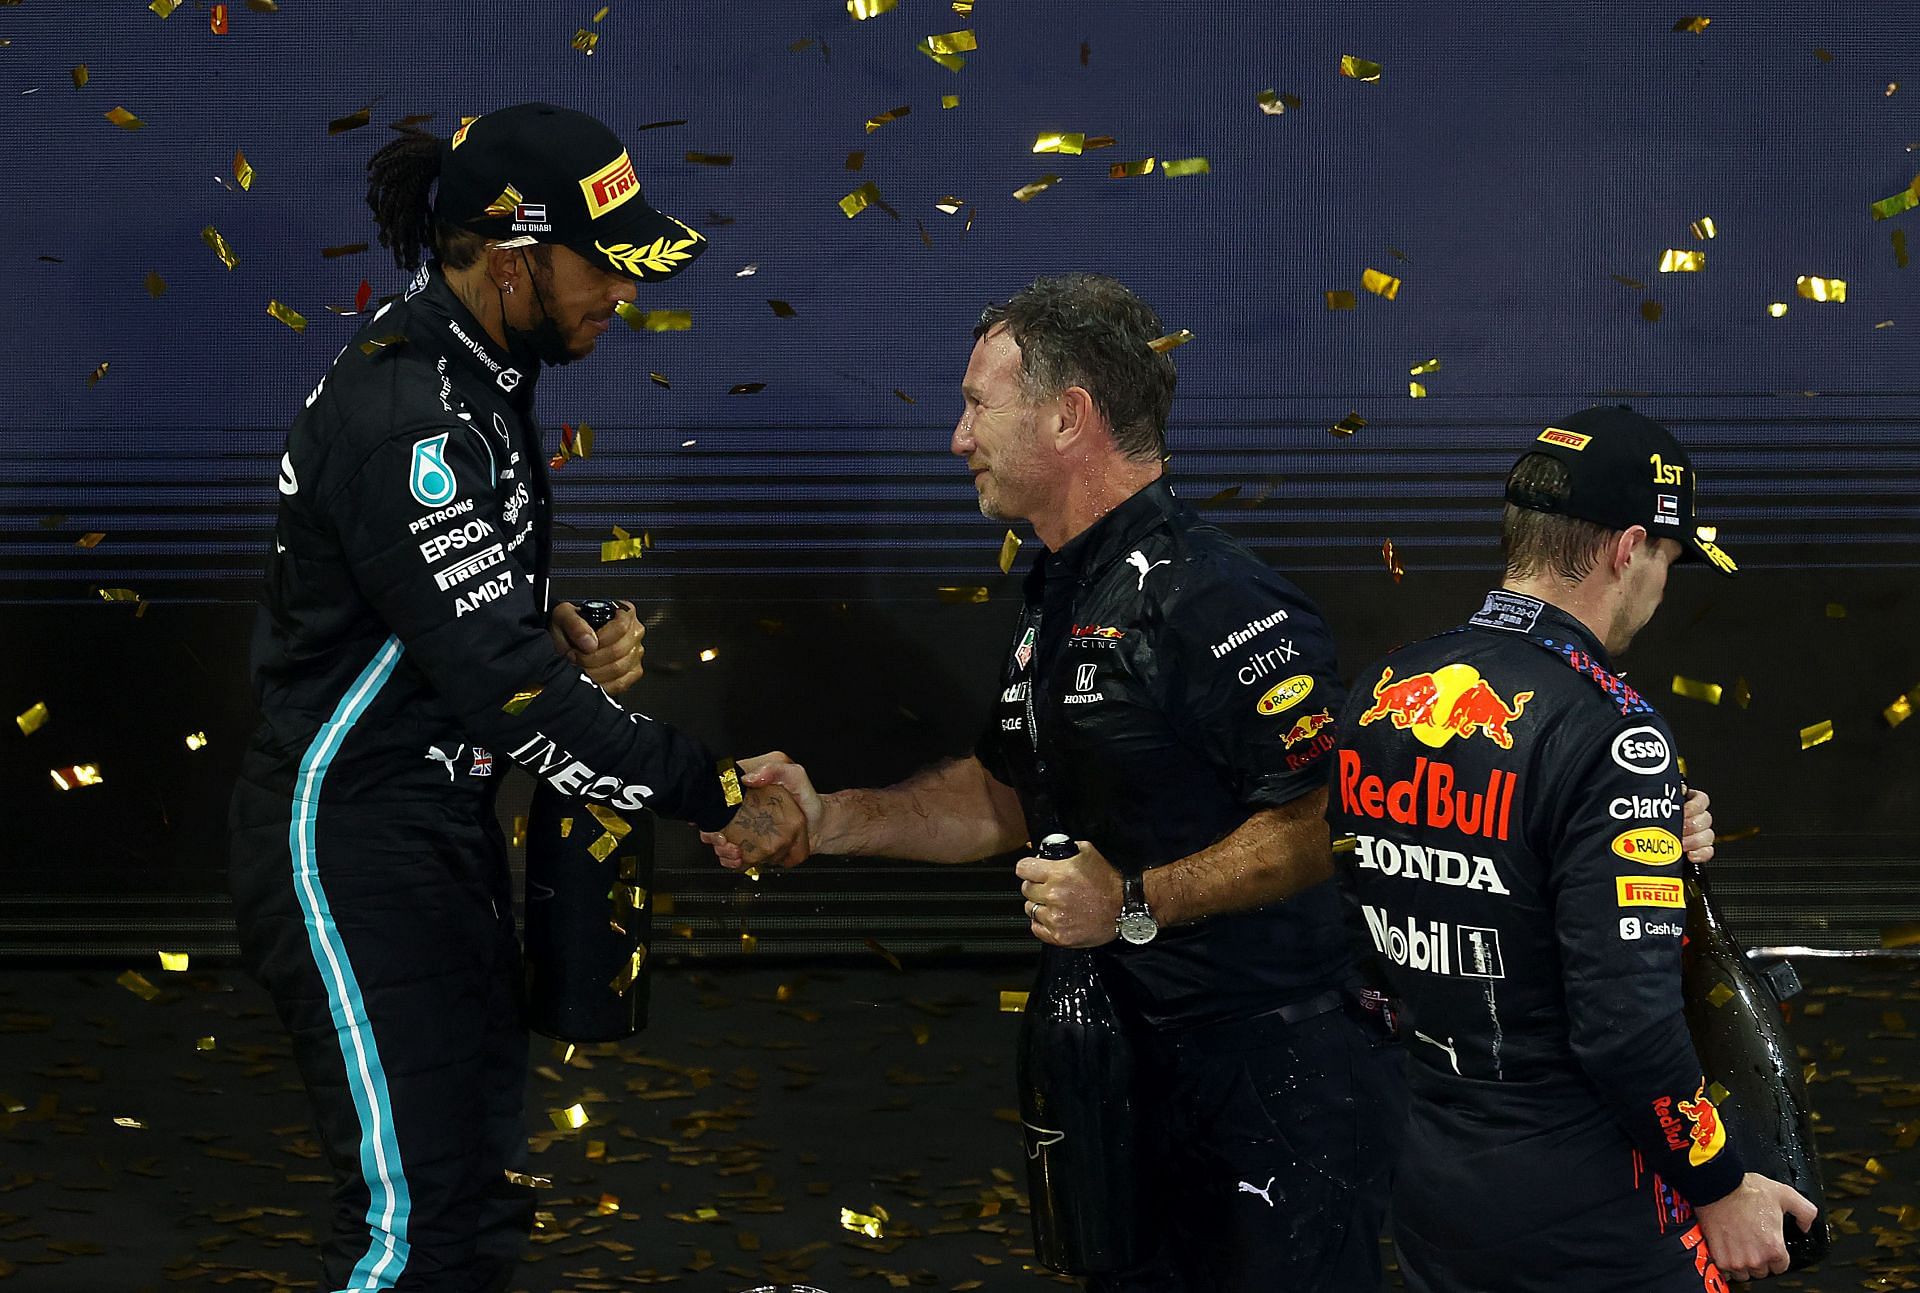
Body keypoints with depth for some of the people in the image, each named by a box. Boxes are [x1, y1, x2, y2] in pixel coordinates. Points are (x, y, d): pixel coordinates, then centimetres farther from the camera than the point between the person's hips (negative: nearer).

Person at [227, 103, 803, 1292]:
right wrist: (717, 796, -22)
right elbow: (509, 692, -28)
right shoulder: (406, 416, -25)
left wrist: (560, 637, 0)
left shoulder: (475, 376, 7)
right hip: (353, 844, -10)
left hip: (448, 829, 10)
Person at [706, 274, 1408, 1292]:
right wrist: (832, 821, 11)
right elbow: (1012, 791, 23)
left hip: (1281, 1064, -10)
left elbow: (1330, 815, -26)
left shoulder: (1212, 598, -20)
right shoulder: (1057, 596, 13)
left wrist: (1138, 902, -24)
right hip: (1138, 1051, 10)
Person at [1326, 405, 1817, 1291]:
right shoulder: (1609, 728, -19)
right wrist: (1721, 1190, -10)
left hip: (1418, 1186, 7)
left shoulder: (1376, 693, 3)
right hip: (1575, 1214, -7)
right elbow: (1626, 1025, -24)